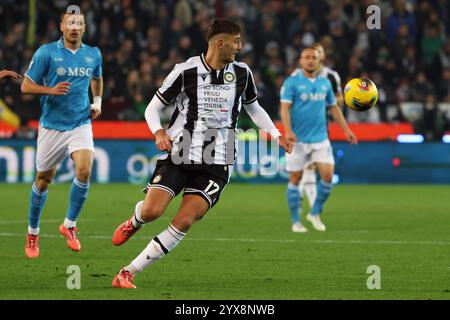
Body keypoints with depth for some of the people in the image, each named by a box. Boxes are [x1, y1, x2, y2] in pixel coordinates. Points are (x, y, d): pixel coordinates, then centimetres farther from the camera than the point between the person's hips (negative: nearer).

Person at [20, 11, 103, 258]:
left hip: (81, 124, 2)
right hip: (52, 126, -2)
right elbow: (26, 86, -6)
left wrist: (98, 101, 10)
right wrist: (51, 90, -22)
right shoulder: (46, 52, -7)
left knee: (84, 170, -21)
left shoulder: (93, 54, 5)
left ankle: (69, 225, -3)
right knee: (43, 180, 6)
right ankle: (32, 233, 26)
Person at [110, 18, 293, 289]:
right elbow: (153, 107, 2)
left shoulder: (241, 73, 5)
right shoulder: (186, 71, -6)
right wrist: (159, 132, -18)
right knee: (151, 211, -17)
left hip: (216, 164, 2)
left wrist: (277, 135, 15)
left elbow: (253, 107, 25)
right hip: (179, 155, -2)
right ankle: (134, 223, 24)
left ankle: (128, 273, -9)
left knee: (184, 222, -16)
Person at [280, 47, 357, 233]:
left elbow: (334, 108, 21)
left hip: (320, 139, 4)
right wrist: (288, 131, -26)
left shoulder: (325, 83, 11)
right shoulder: (292, 82, -4)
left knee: (327, 175, -9)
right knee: (295, 179, 1)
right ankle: (295, 221, 13)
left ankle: (315, 213, 10)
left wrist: (346, 130, 17)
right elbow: (285, 107, -12)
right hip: (298, 140, -4)